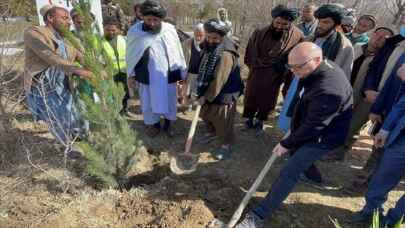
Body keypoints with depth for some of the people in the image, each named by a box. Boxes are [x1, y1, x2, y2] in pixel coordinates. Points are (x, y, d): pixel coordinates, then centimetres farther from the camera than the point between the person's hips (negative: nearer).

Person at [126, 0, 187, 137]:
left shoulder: (170, 30, -10)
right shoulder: (134, 31, -10)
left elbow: (178, 52, 0)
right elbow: (130, 55, 1)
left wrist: (182, 72, 4)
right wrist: (130, 75, 4)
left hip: (168, 75, 0)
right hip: (147, 76, 0)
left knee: (169, 100, 15)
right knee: (149, 101, 15)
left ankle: (168, 124, 38)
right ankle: (154, 124, 38)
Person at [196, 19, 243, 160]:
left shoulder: (226, 54, -27)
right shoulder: (208, 48, 4)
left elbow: (219, 81, -28)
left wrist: (206, 97, -21)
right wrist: (202, 93, 11)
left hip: (223, 95, -9)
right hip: (209, 91, 9)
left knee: (222, 122, 6)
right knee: (206, 116, 25)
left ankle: (226, 144, 27)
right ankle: (212, 132, 51)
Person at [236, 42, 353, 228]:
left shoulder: (328, 90, -36)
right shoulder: (322, 68, -6)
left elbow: (313, 127, -27)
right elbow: (304, 103, 7)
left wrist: (287, 143, -16)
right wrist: (293, 130, 6)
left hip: (324, 136, -9)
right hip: (312, 126, 9)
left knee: (289, 173, -12)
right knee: (295, 150, 28)